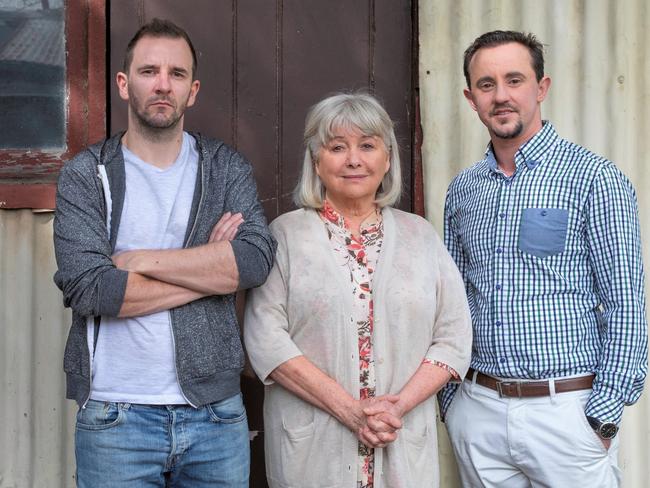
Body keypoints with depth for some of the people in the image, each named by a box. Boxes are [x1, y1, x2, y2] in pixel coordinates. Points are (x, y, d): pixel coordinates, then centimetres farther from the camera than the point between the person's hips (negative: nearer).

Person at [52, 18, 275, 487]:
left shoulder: (228, 168, 4)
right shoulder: (85, 176, -1)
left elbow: (256, 260, -12)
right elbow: (88, 288, -15)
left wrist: (142, 259, -13)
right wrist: (209, 268, -11)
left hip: (217, 410, 2)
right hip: (115, 415, -1)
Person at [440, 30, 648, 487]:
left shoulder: (593, 177, -7)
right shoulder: (461, 191, 8)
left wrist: (604, 415, -12)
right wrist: (449, 397, 9)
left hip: (565, 410, -4)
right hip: (477, 411, 4)